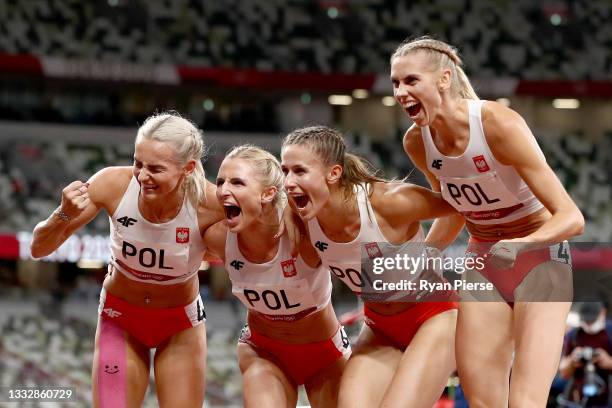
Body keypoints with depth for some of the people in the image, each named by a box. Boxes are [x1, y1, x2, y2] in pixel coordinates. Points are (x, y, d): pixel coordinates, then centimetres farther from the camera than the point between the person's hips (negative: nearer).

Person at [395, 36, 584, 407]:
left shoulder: (500, 124, -26)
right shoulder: (417, 142, -8)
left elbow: (572, 218, -28)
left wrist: (521, 245, -44)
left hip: (540, 256, -6)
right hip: (482, 261, 6)